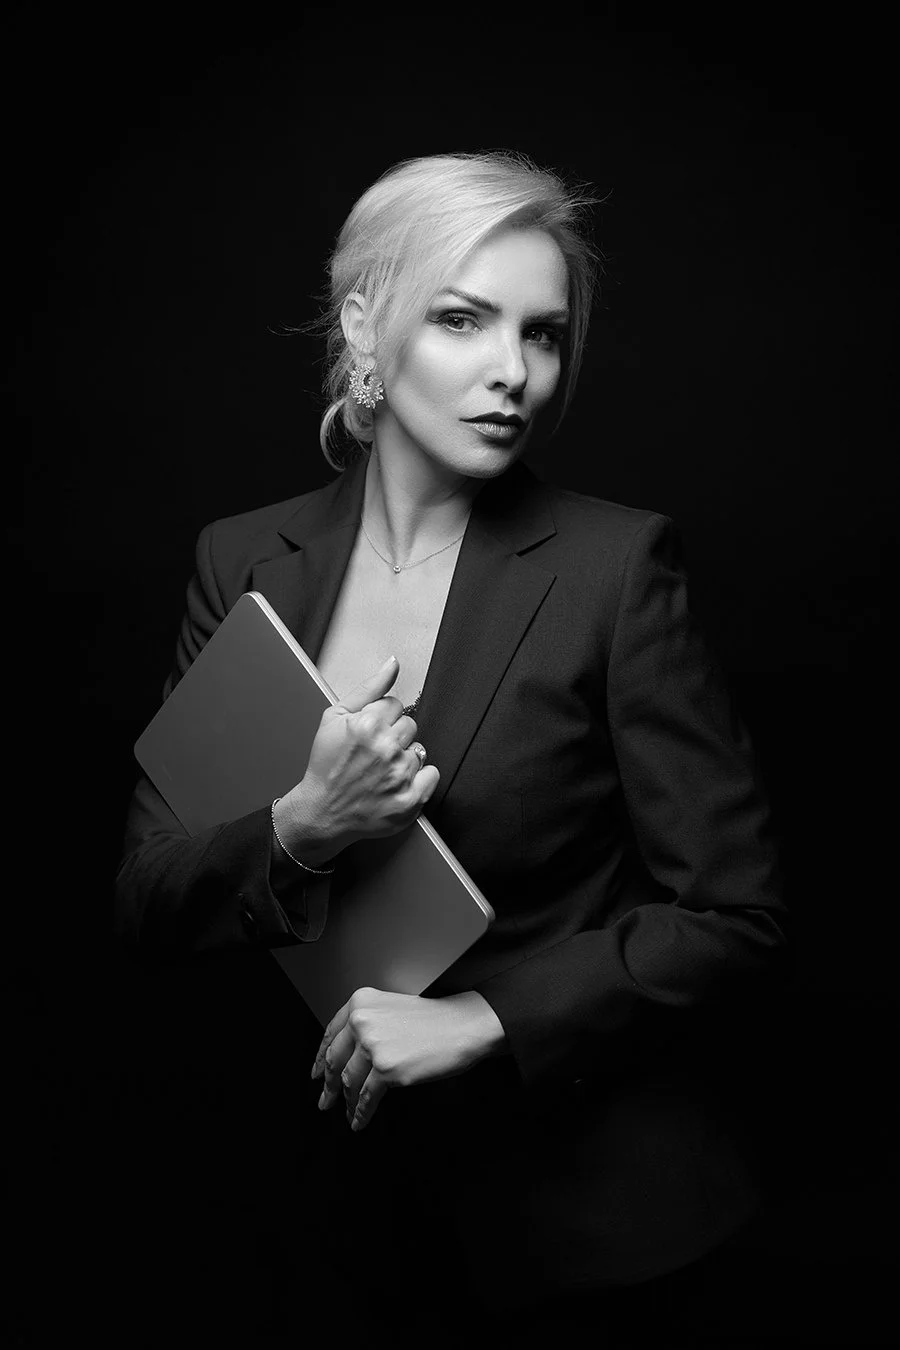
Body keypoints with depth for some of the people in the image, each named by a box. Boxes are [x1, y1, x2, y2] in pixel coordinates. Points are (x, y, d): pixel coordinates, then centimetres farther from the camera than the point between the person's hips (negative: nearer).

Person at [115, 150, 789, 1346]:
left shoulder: (615, 564, -14)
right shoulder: (246, 562, -4)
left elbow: (738, 919, -12)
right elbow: (144, 902, -4)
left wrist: (483, 1018, -20)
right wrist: (302, 829, -22)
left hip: (589, 1204, -2)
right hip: (369, 1190, 3)